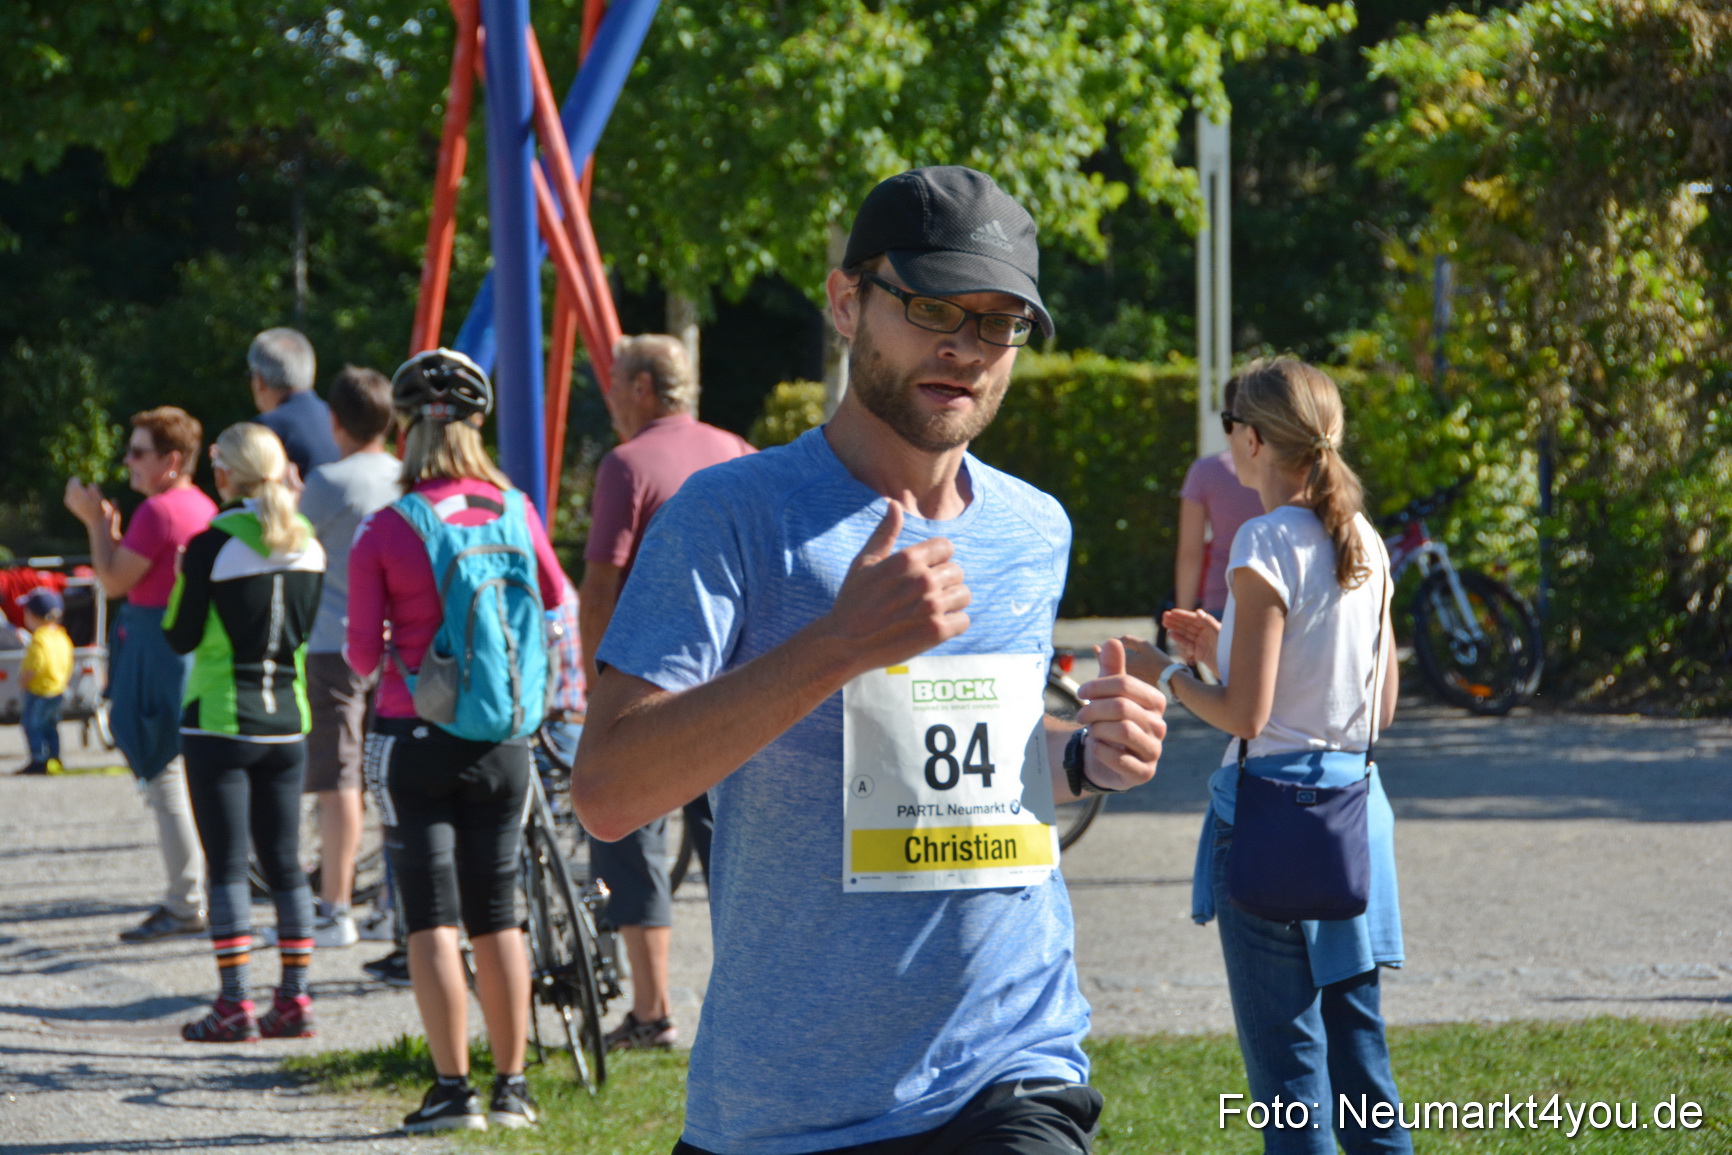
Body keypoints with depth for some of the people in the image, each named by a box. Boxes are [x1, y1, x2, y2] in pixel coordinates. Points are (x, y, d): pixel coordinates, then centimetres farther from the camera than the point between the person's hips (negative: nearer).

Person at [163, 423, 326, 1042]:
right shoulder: (309, 545, 5)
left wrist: (182, 579, 7)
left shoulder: (213, 545, -12)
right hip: (287, 719, 5)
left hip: (219, 720, -5)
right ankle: (294, 999, 9)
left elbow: (181, 637, -7)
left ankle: (235, 1003, -4)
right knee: (284, 861, 10)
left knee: (226, 863, -2)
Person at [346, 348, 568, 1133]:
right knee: (497, 915, 11)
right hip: (502, 738, 3)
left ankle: (452, 1089, -1)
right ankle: (511, 1086, 15)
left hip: (414, 741, -3)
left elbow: (363, 655, -7)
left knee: (432, 920, 1)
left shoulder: (385, 531, -10)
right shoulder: (513, 511, -1)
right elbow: (557, 603, 15)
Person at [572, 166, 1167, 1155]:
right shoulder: (735, 516, -7)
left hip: (1013, 1075, 3)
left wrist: (1085, 758, 5)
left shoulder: (1036, 533, 12)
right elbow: (607, 793, -17)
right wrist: (838, 643, -24)